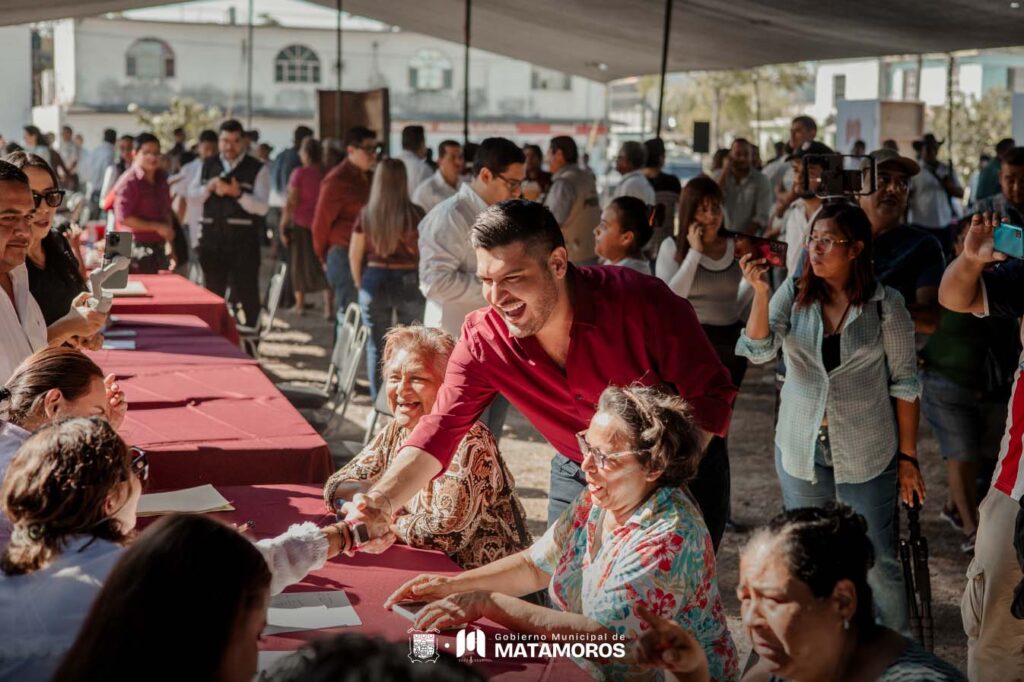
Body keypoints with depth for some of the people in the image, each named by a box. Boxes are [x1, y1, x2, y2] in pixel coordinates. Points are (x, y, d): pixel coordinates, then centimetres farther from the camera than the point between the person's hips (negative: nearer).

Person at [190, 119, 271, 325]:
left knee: (244, 295, -2)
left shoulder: (258, 169, -3)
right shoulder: (208, 166, 11)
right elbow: (192, 196, 9)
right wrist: (209, 187, -11)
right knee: (212, 294, 14)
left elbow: (262, 207, -12)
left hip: (243, 242, -4)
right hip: (212, 239, 4)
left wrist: (238, 193, -27)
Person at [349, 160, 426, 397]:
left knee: (376, 345, 12)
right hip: (407, 282, -2)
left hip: (374, 281, 2)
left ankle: (378, 400, 17)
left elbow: (354, 255, 3)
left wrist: (360, 284, 17)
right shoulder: (415, 213, -9)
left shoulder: (366, 213, -3)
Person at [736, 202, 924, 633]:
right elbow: (759, 351, -16)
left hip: (866, 455, -3)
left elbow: (905, 384, -3)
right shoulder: (792, 294, -3)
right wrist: (759, 292, -29)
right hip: (800, 450, 3)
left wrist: (908, 457, -3)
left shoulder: (885, 305, -8)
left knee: (877, 564, 2)